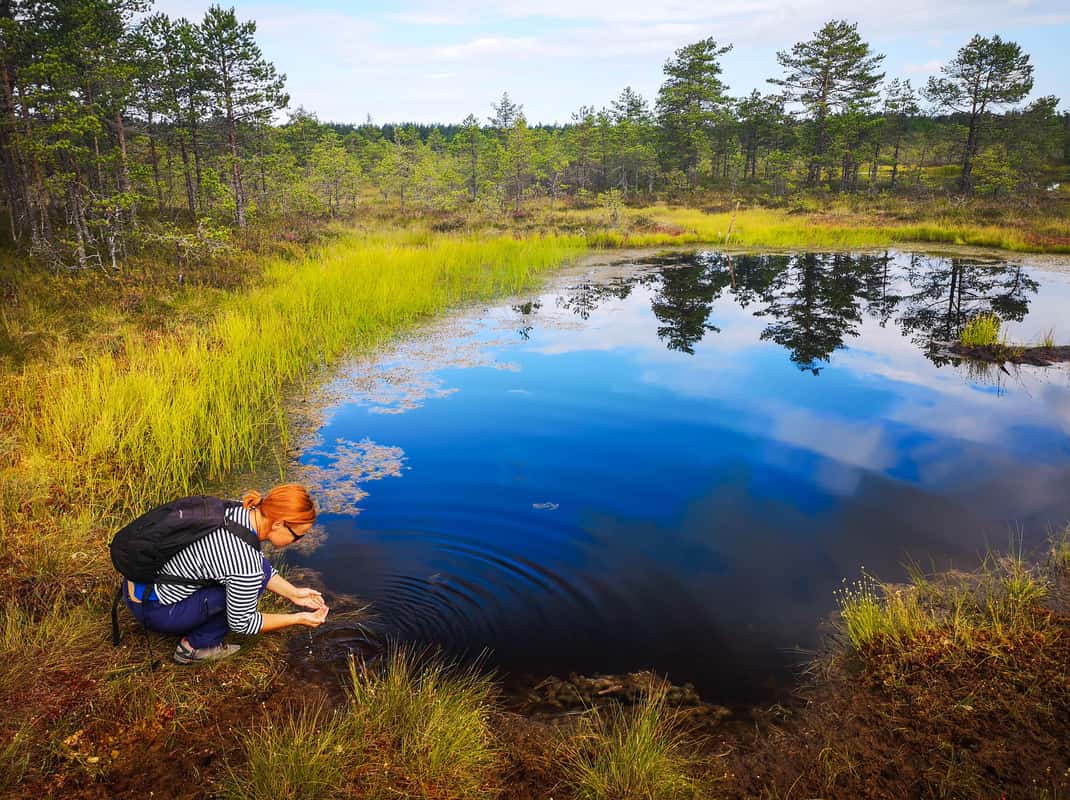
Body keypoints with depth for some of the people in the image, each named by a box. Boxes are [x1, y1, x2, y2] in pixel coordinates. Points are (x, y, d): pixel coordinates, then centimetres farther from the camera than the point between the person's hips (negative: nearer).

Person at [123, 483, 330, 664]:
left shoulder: (239, 510, -6)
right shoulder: (246, 565, -29)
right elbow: (242, 623, -13)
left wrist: (293, 593, 9)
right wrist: (299, 619, -5)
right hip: (152, 611, -8)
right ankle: (195, 646, 1)